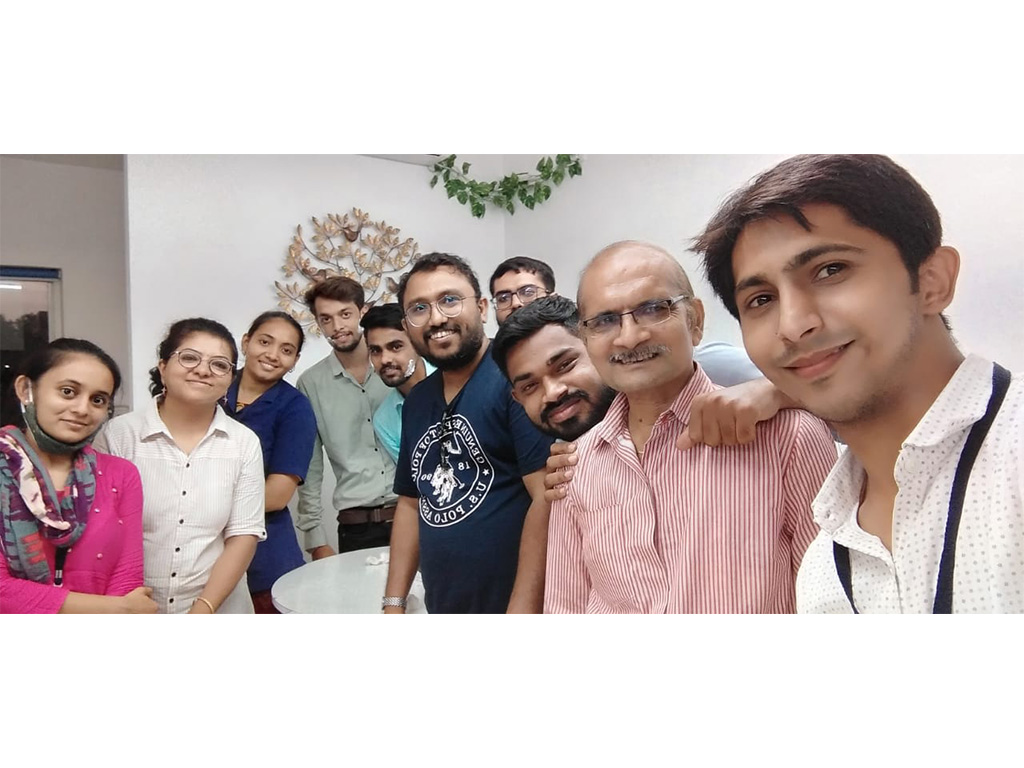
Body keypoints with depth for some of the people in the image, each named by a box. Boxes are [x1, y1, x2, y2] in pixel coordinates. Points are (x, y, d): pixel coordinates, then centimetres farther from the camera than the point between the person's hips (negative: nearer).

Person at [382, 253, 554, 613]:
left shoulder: (515, 378, -16)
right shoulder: (417, 400, 8)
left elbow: (547, 500, -22)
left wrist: (522, 610, -23)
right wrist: (394, 602, 11)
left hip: (515, 606, -7)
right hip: (440, 606, 8)